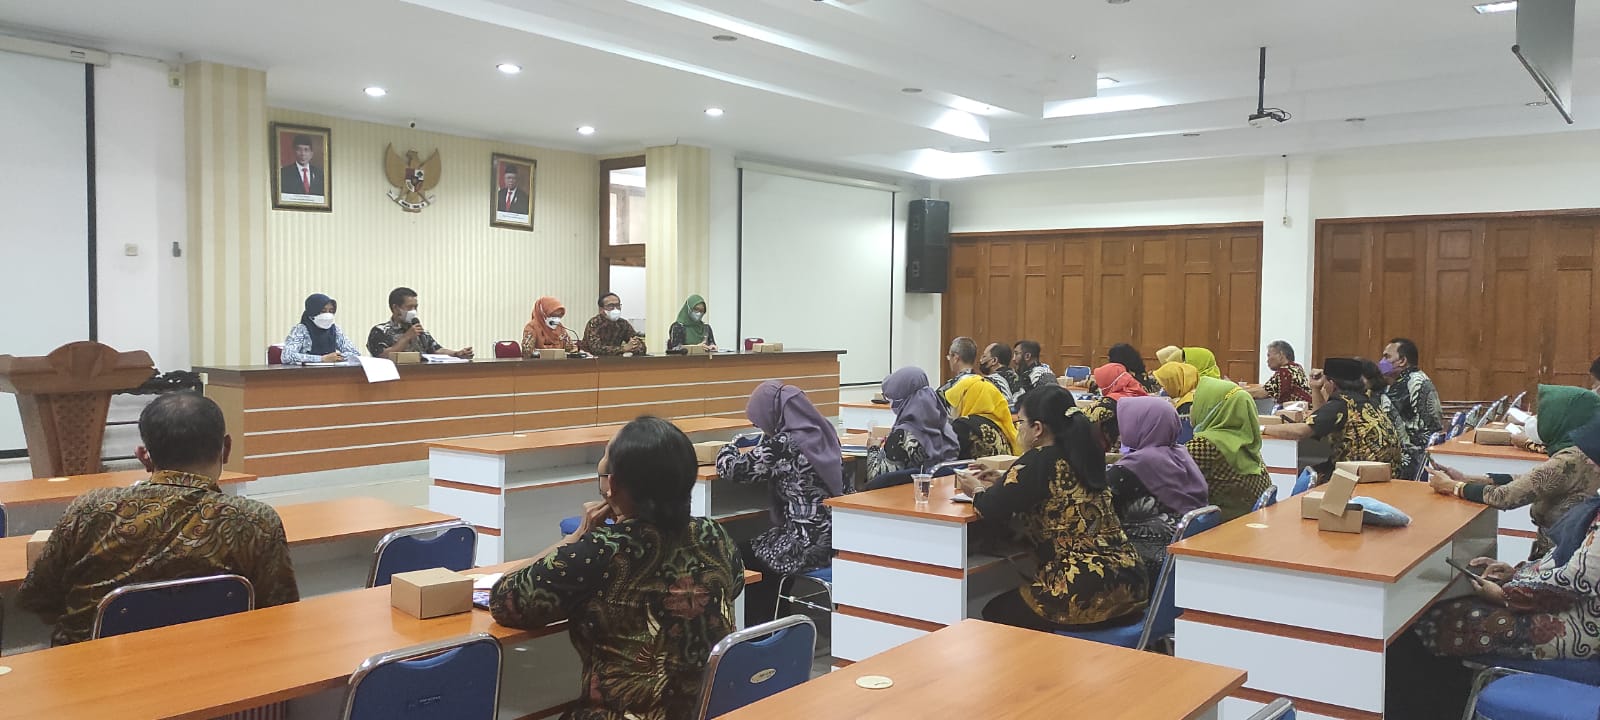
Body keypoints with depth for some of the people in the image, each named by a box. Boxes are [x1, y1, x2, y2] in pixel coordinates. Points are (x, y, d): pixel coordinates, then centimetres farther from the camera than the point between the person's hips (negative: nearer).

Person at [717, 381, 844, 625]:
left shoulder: (783, 444, -19)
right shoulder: (822, 432, 5)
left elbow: (730, 469, -13)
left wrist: (731, 447, 8)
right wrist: (761, 446, 19)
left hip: (807, 545, -8)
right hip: (835, 538, 8)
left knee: (742, 556, 16)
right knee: (755, 548, 27)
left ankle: (754, 629, 29)